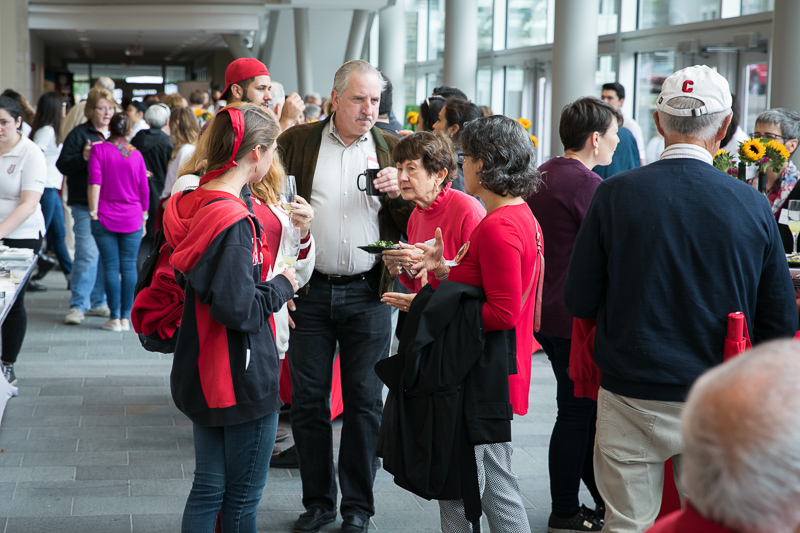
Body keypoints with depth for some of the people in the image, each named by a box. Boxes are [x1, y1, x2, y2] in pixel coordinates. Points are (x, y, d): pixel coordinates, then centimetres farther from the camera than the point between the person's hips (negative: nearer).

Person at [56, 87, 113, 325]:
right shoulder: (79, 134, -3)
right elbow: (63, 165, -8)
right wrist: (83, 156, -23)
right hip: (85, 205, -6)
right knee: (87, 254, -12)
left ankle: (98, 302, 20)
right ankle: (78, 305, -7)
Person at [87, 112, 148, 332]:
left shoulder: (99, 150, -3)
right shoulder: (136, 154, 5)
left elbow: (94, 183, -10)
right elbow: (144, 190, 8)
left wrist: (93, 212, -6)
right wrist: (143, 217, 18)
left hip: (106, 218, -2)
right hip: (132, 219, 2)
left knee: (111, 267, 1)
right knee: (129, 266, 5)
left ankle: (114, 318, 1)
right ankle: (126, 317, 5)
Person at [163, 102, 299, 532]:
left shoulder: (190, 206, 5)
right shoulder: (233, 222, -23)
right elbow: (238, 308, -28)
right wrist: (282, 287, -10)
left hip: (201, 375, 9)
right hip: (242, 380, -9)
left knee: (208, 488, 16)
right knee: (243, 496, 6)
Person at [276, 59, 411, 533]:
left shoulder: (391, 148, 7)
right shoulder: (297, 142, 2)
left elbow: (413, 222, 7)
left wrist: (397, 193, -13)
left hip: (368, 293, 0)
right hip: (310, 290, 0)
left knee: (365, 400, 4)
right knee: (308, 399, 6)